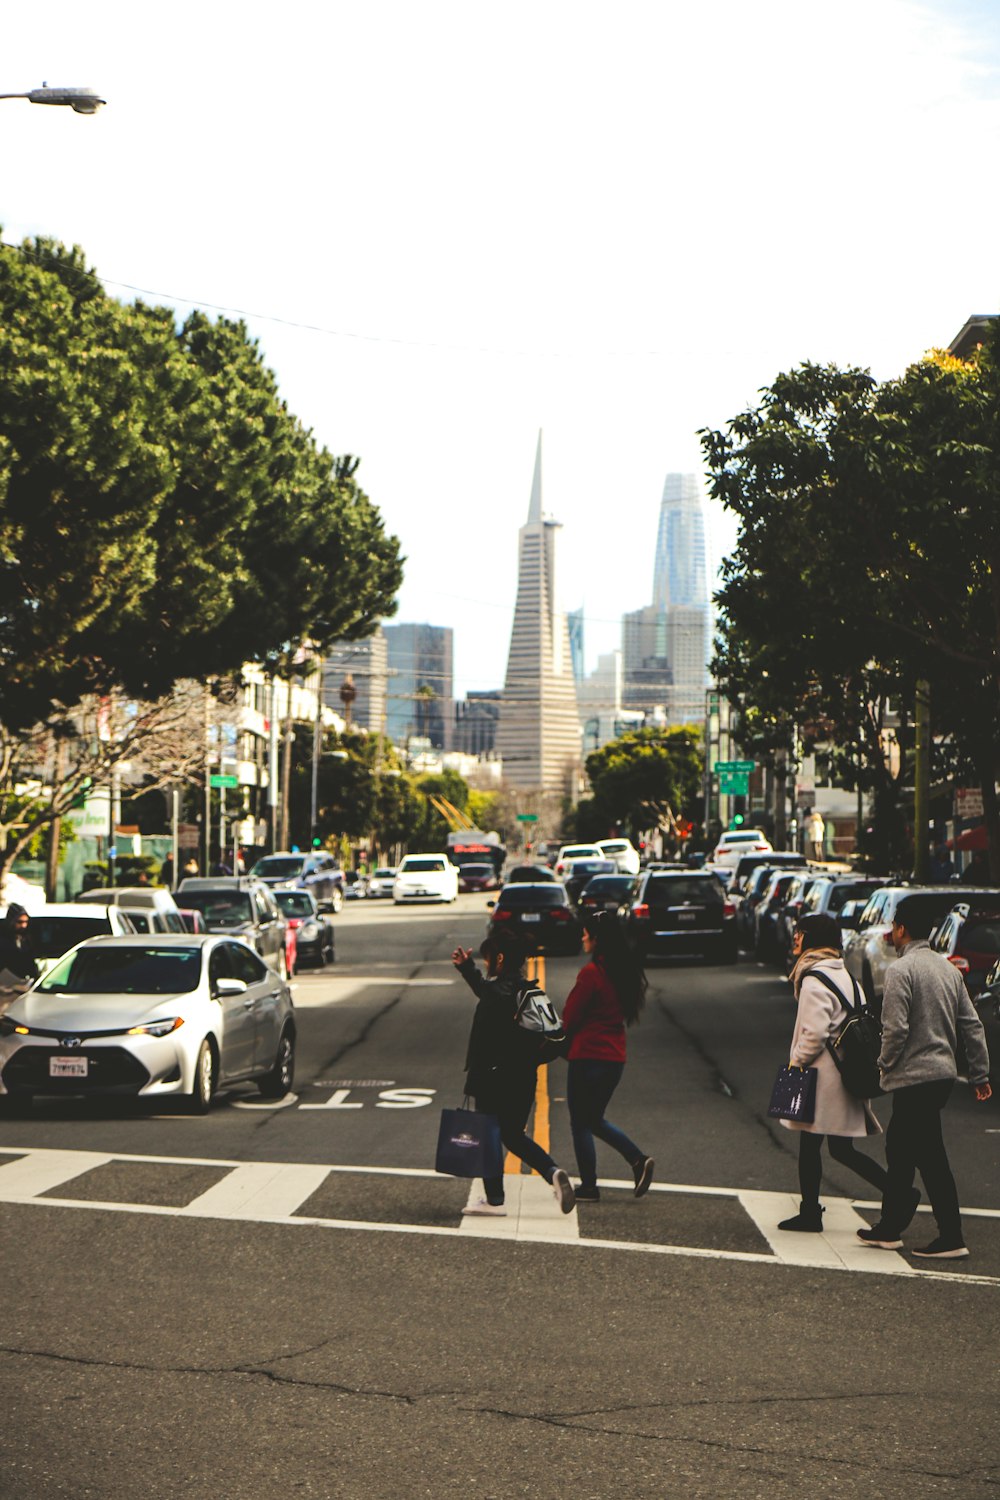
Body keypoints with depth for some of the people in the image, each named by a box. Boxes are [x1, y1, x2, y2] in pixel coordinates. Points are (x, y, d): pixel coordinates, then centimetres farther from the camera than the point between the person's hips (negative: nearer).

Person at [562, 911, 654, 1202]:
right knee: (595, 1119, 20)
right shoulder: (625, 971, 7)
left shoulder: (591, 972, -17)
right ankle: (639, 1160, 5)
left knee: (580, 1123, 5)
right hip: (615, 1056, 8)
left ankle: (588, 1187, 8)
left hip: (588, 1057, -8)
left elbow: (571, 1016, -11)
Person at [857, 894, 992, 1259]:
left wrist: (885, 1065, -2)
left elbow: (896, 1028, -19)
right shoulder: (948, 968, 11)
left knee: (930, 1156, -4)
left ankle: (952, 1239, -3)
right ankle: (889, 1228, 24)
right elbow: (972, 1025, 12)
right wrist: (980, 1074, 15)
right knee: (899, 1148, 17)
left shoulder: (901, 970, -14)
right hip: (943, 1073, 8)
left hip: (914, 1076, -8)